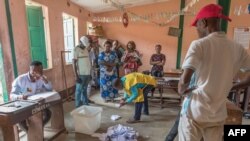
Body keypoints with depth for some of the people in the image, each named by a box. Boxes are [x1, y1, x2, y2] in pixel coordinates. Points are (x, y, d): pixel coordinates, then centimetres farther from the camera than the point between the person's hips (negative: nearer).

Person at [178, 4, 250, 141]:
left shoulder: (199, 44, -14)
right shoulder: (237, 48, 2)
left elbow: (185, 80, -24)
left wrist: (182, 90, -3)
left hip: (195, 109, -5)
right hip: (218, 112, 5)